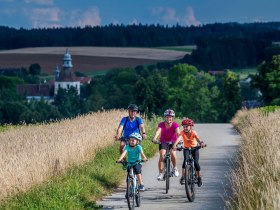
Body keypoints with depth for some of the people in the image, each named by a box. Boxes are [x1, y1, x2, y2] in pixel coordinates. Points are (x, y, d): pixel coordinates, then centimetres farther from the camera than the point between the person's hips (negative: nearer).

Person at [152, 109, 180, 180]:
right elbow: (158, 131, -36)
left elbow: (178, 133, -34)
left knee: (173, 153, -25)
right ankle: (160, 173, -12)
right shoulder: (161, 124, -19)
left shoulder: (175, 125, -19)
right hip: (163, 142, 0)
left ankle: (174, 168, 2)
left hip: (172, 142, 0)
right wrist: (154, 138, -56)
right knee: (162, 155, -21)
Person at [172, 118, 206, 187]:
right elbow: (179, 138, -38)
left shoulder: (193, 132, -22)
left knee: (196, 162, -13)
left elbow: (197, 138, -40)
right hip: (186, 148, 1)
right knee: (185, 160, -24)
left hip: (195, 148, -1)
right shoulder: (183, 132, -19)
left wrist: (201, 143, -62)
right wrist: (174, 144, -57)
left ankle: (199, 177, 9)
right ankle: (183, 177, -19)